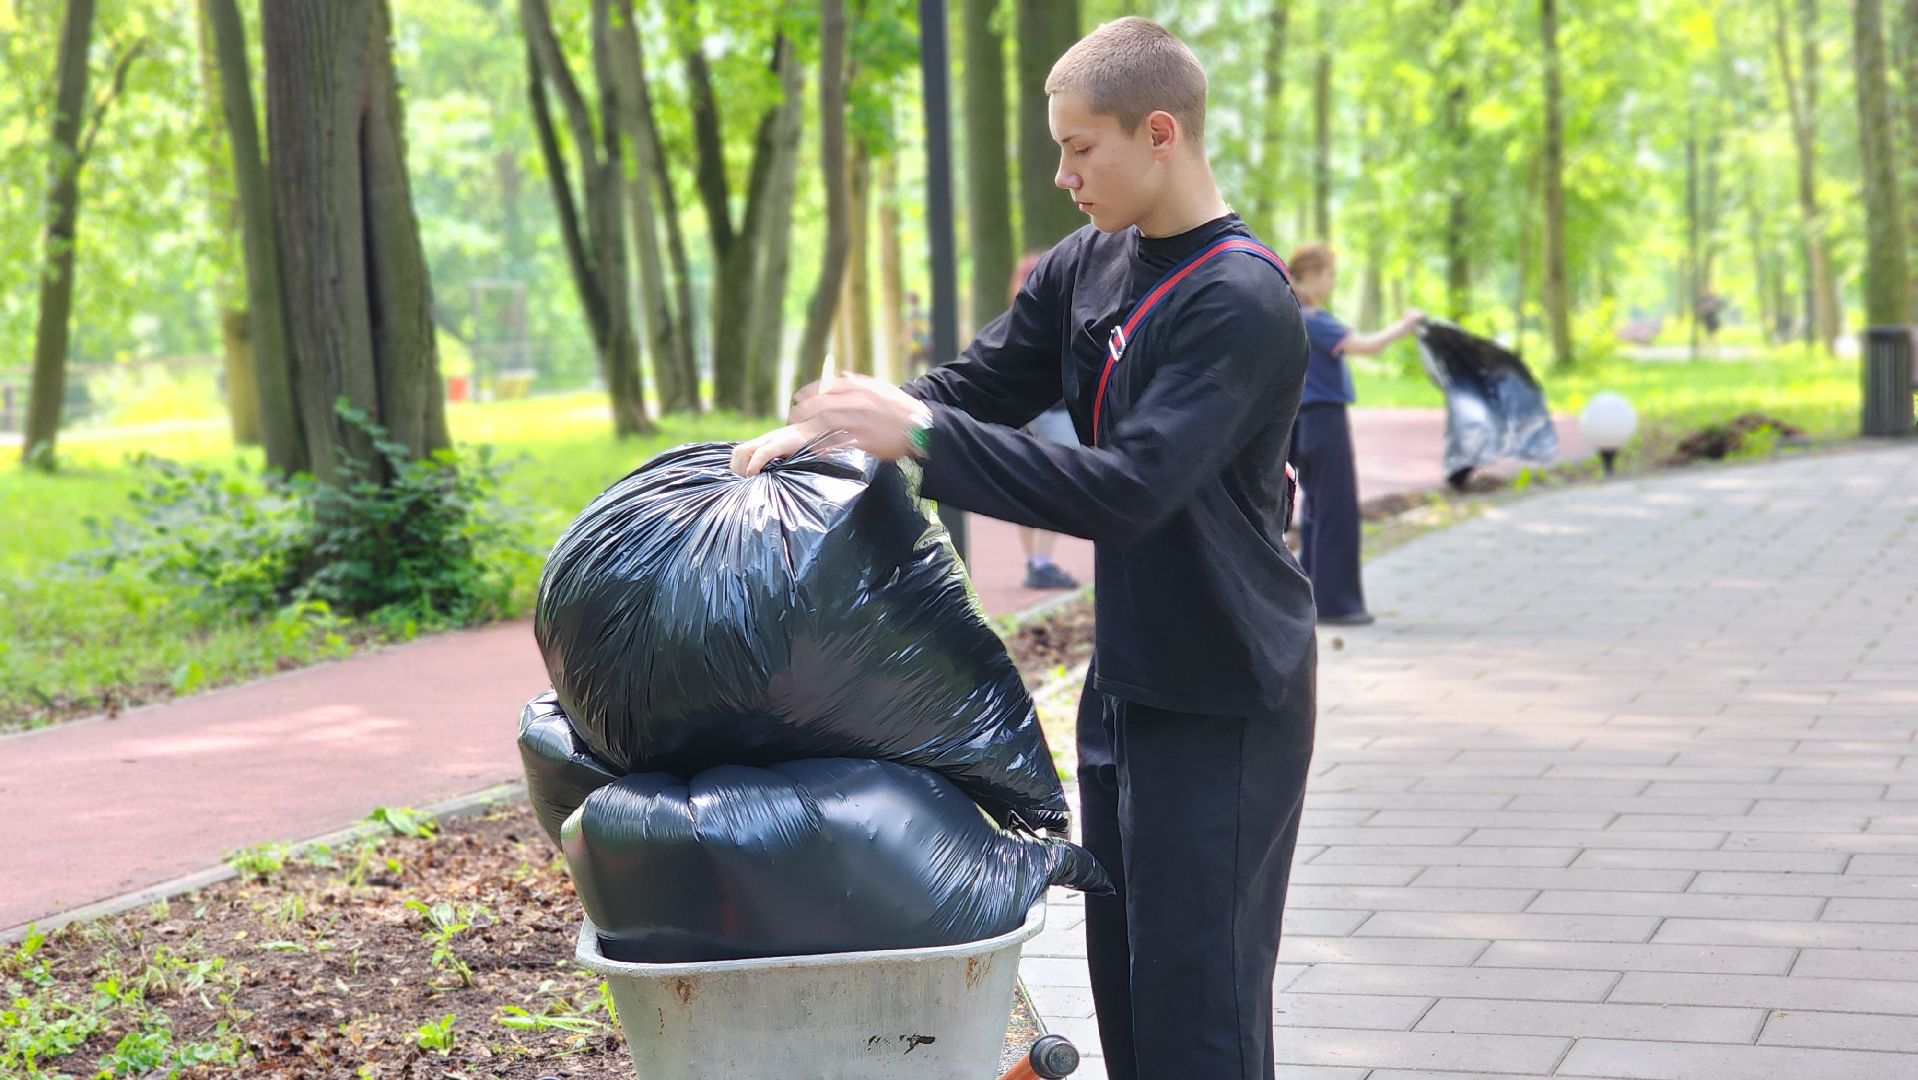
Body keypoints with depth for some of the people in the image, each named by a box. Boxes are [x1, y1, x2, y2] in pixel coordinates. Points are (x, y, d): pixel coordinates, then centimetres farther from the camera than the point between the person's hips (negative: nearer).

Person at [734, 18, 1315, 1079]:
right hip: (1126, 674, 8)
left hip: (1222, 701, -8)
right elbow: (978, 385, 10)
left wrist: (921, 435, -28)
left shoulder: (1243, 303, -20)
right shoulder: (1083, 268, 6)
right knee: (1120, 969, 15)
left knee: (1195, 995, -4)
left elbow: (1129, 488, -28)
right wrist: (821, 428, -6)